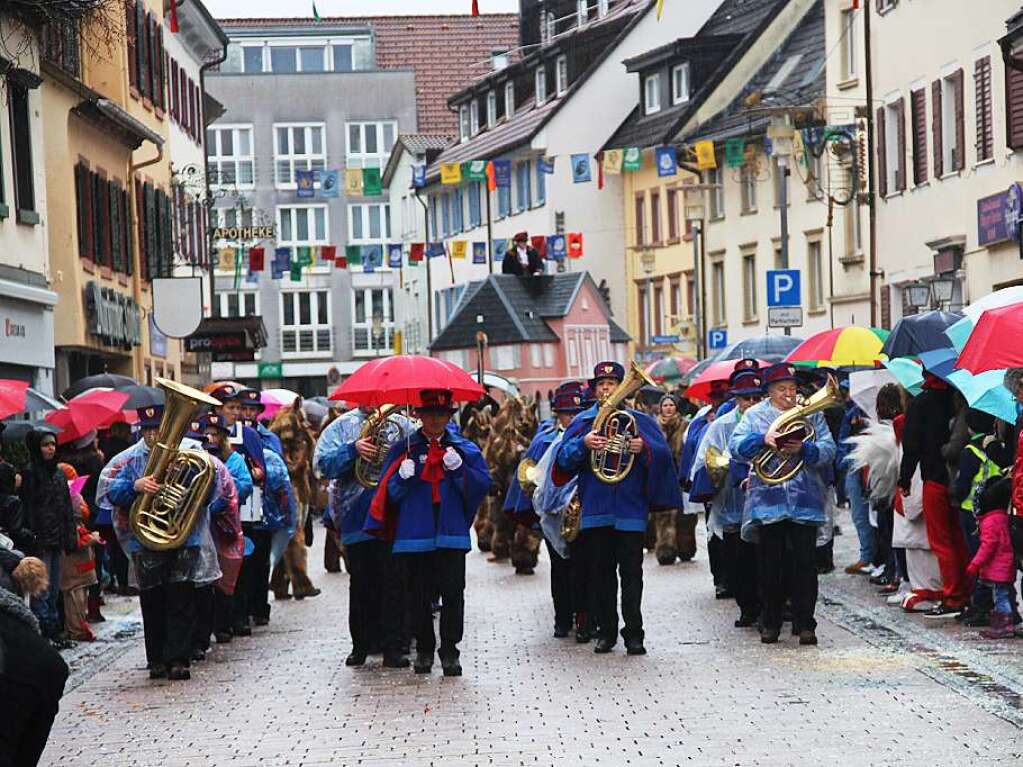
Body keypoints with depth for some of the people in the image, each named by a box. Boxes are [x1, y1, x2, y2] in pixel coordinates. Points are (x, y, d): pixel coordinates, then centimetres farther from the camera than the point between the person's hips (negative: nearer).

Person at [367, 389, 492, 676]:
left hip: (452, 532, 0)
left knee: (453, 593, -4)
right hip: (414, 532, 0)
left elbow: (483, 485, 1)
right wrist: (403, 477, -14)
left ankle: (450, 652, 3)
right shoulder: (404, 449, 8)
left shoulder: (465, 449, 9)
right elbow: (390, 493, 6)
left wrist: (459, 468, -13)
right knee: (420, 594, 5)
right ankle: (424, 650, 15)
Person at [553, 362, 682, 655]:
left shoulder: (640, 421, 7)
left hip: (630, 508, -2)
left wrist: (644, 448, -19)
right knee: (600, 573, 6)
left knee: (631, 573, -3)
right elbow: (563, 460, 0)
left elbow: (664, 456, 0)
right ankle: (606, 631, 15)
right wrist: (583, 443, -17)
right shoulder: (583, 422, 10)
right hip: (595, 509, 2)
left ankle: (633, 634, 1)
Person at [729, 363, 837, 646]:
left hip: (804, 503, 0)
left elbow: (828, 450, 1)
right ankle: (770, 623, 15)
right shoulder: (755, 415, 9)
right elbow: (735, 445, -4)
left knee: (805, 564, -2)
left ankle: (805, 624, 3)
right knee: (769, 566, 5)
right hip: (768, 502, 0)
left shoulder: (811, 414, 10)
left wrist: (803, 449, -17)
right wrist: (763, 439, -20)